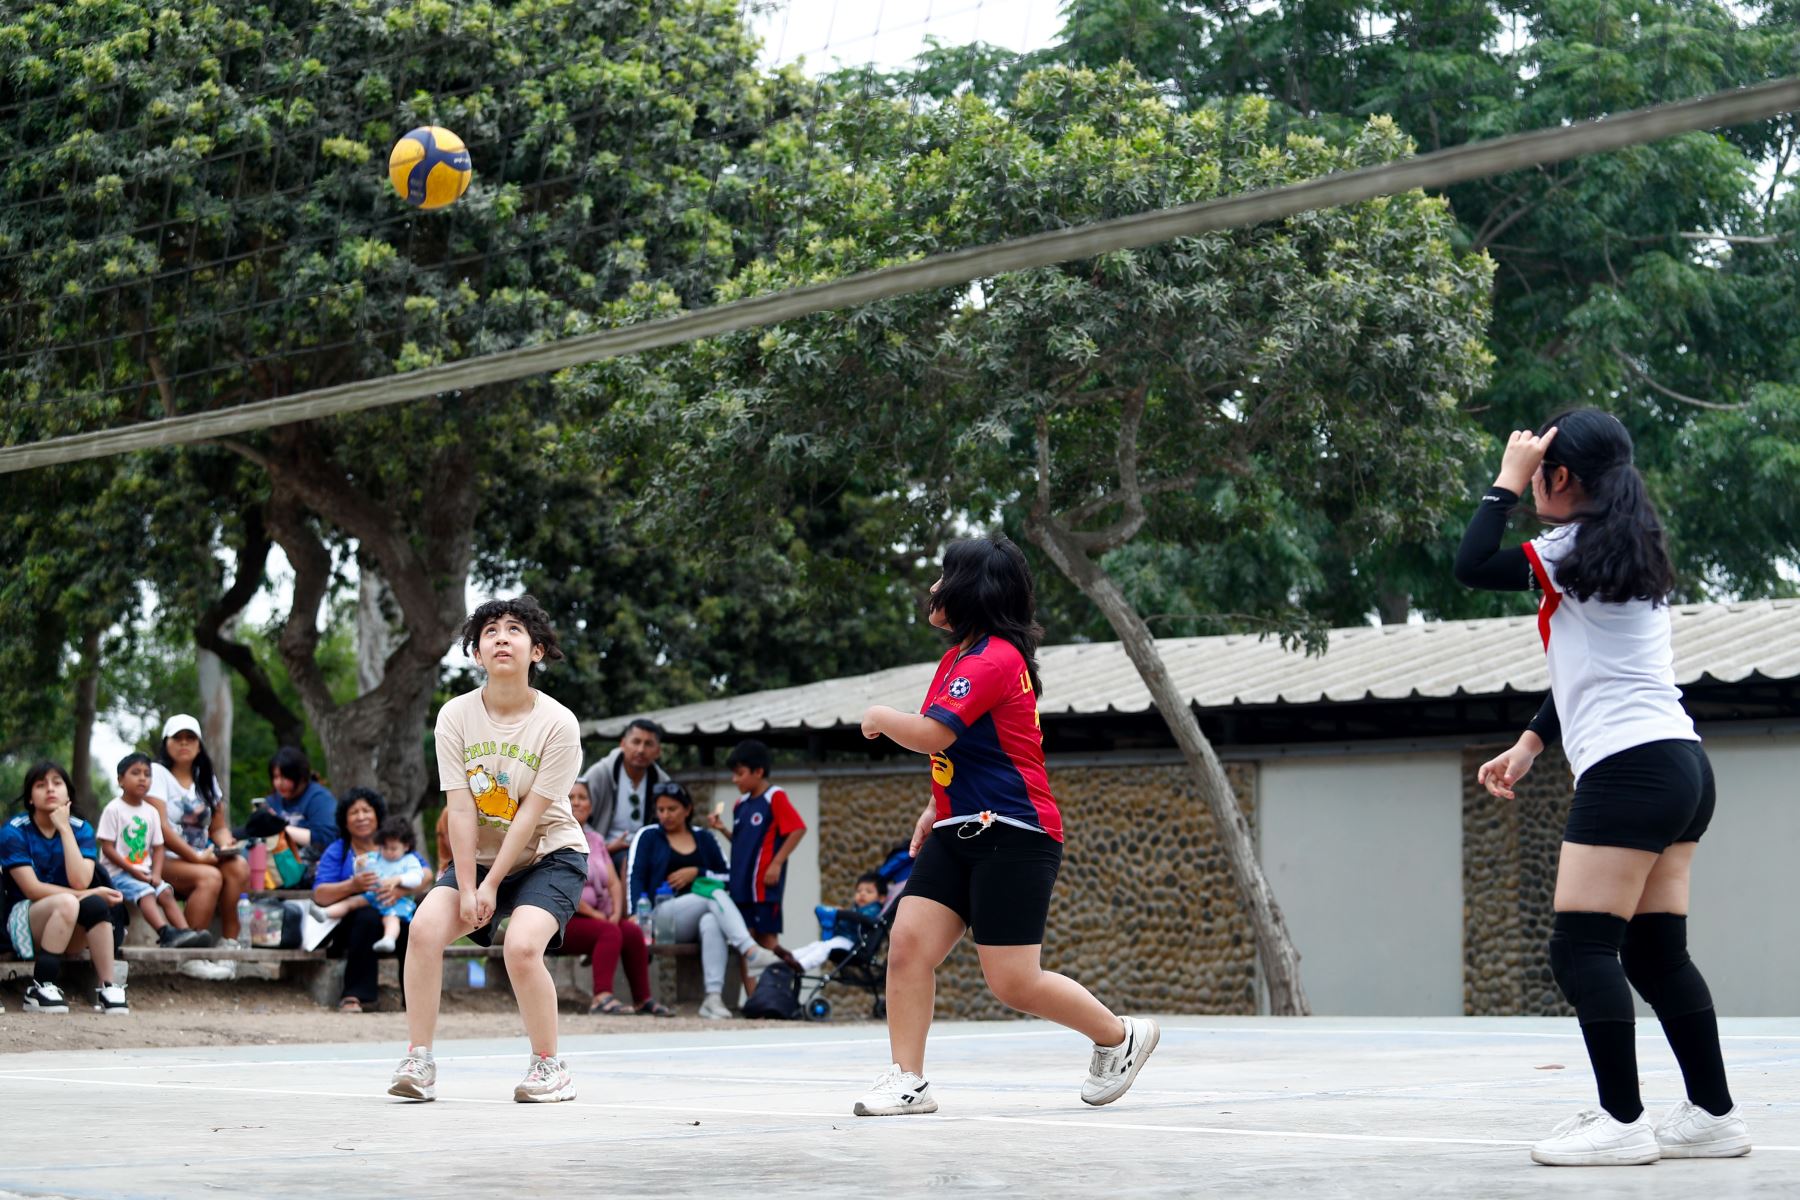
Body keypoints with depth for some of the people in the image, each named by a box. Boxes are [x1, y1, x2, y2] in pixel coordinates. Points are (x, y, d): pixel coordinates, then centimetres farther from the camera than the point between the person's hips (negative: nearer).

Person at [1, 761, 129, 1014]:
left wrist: (64, 828, -15)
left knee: (94, 905, -31)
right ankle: (40, 988, -30)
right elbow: (32, 889, -15)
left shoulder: (81, 829, 1)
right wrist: (86, 895, -18)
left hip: (72, 931, 3)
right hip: (24, 921, -3)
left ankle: (107, 988, -30)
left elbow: (80, 882, -16)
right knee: (67, 903, -35)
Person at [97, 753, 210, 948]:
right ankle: (166, 932, -52)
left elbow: (158, 847, 12)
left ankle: (184, 931, -35)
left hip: (144, 872, 6)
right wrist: (132, 871, -14)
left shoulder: (151, 812, 13)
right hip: (119, 872, -6)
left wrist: (156, 874, -7)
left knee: (166, 892, -19)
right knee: (145, 893, -31)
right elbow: (107, 847, -9)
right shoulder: (113, 810, -5)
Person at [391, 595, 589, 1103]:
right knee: (426, 927, -21)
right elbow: (460, 809, -9)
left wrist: (491, 885, -17)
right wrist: (467, 887, -15)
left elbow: (530, 815, -16)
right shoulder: (455, 716, -6)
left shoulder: (558, 724, -16)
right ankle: (418, 1061, -13)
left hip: (549, 856, -3)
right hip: (478, 856, 4)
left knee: (522, 946, -28)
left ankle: (550, 1067, -9)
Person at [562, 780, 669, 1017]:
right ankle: (602, 997, -44)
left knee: (633, 932, -20)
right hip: (560, 920, -7)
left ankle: (643, 1000, -14)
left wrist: (616, 913, -8)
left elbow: (613, 883, 12)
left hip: (597, 916, 7)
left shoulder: (596, 840, 19)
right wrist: (593, 913, -15)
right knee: (610, 932, -31)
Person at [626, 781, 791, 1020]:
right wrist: (637, 915, -17)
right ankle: (752, 951, -51)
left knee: (712, 923, -37)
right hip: (662, 916, -2)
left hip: (700, 916, 2)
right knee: (716, 895, -31)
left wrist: (696, 873, -2)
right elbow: (636, 878, -1)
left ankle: (713, 998, -51)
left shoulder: (703, 839, 20)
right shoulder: (648, 836, 12)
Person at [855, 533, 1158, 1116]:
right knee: (908, 943, -7)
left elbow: (931, 735, -26)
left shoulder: (992, 659, -17)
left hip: (1014, 837, -9)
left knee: (1014, 982, -6)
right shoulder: (961, 654, 15)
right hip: (960, 833, 9)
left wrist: (882, 717, -6)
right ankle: (908, 1081, -3)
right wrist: (939, 806, 24)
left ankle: (1121, 1036, 16)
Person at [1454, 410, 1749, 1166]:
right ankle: (1714, 1115, 10)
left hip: (1629, 771, -9)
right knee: (1656, 954, 10)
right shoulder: (1627, 553, 20)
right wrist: (1528, 745, 24)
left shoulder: (1580, 549, -8)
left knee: (1582, 948, -9)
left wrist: (1506, 479, 0)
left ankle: (1622, 1122, -13)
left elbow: (1471, 566, -11)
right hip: (1681, 766, 9)